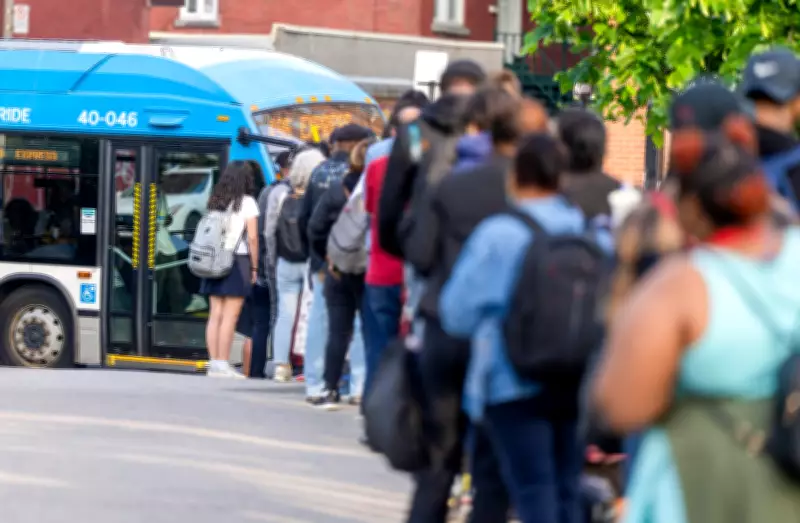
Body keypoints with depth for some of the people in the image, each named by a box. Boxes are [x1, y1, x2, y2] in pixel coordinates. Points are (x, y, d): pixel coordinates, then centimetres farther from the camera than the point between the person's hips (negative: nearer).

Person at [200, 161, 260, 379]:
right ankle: (223, 365, -7)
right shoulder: (247, 202, -4)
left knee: (215, 314, 7)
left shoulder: (216, 202, 11)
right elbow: (252, 237, -8)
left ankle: (214, 363, 7)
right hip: (237, 261, -5)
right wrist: (254, 267, 0)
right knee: (230, 316, -5)